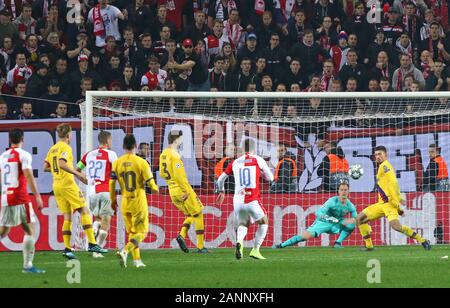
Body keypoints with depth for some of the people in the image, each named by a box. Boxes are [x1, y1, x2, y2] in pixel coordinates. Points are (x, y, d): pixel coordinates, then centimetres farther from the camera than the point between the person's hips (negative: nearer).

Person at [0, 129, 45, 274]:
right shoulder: (23, 155, -5)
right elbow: (29, 176, -15)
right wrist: (37, 196, -17)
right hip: (20, 198, -6)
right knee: (29, 230, -1)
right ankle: (27, 265, -8)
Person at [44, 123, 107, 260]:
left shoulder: (52, 149, 15)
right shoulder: (65, 148, -9)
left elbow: (45, 168, 17)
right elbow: (62, 164, -24)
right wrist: (77, 173, -21)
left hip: (56, 186, 8)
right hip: (67, 184, -8)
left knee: (67, 217, 8)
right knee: (84, 211, -5)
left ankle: (67, 248, 0)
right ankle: (92, 243, -12)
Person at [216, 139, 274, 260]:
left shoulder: (235, 163, 11)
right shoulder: (258, 160, 0)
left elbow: (220, 179, 19)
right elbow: (270, 178, 10)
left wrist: (221, 192, 37)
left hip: (238, 201, 3)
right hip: (253, 201, -3)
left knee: (243, 225, 23)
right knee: (263, 223, 19)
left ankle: (239, 241, -9)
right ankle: (255, 250, 7)